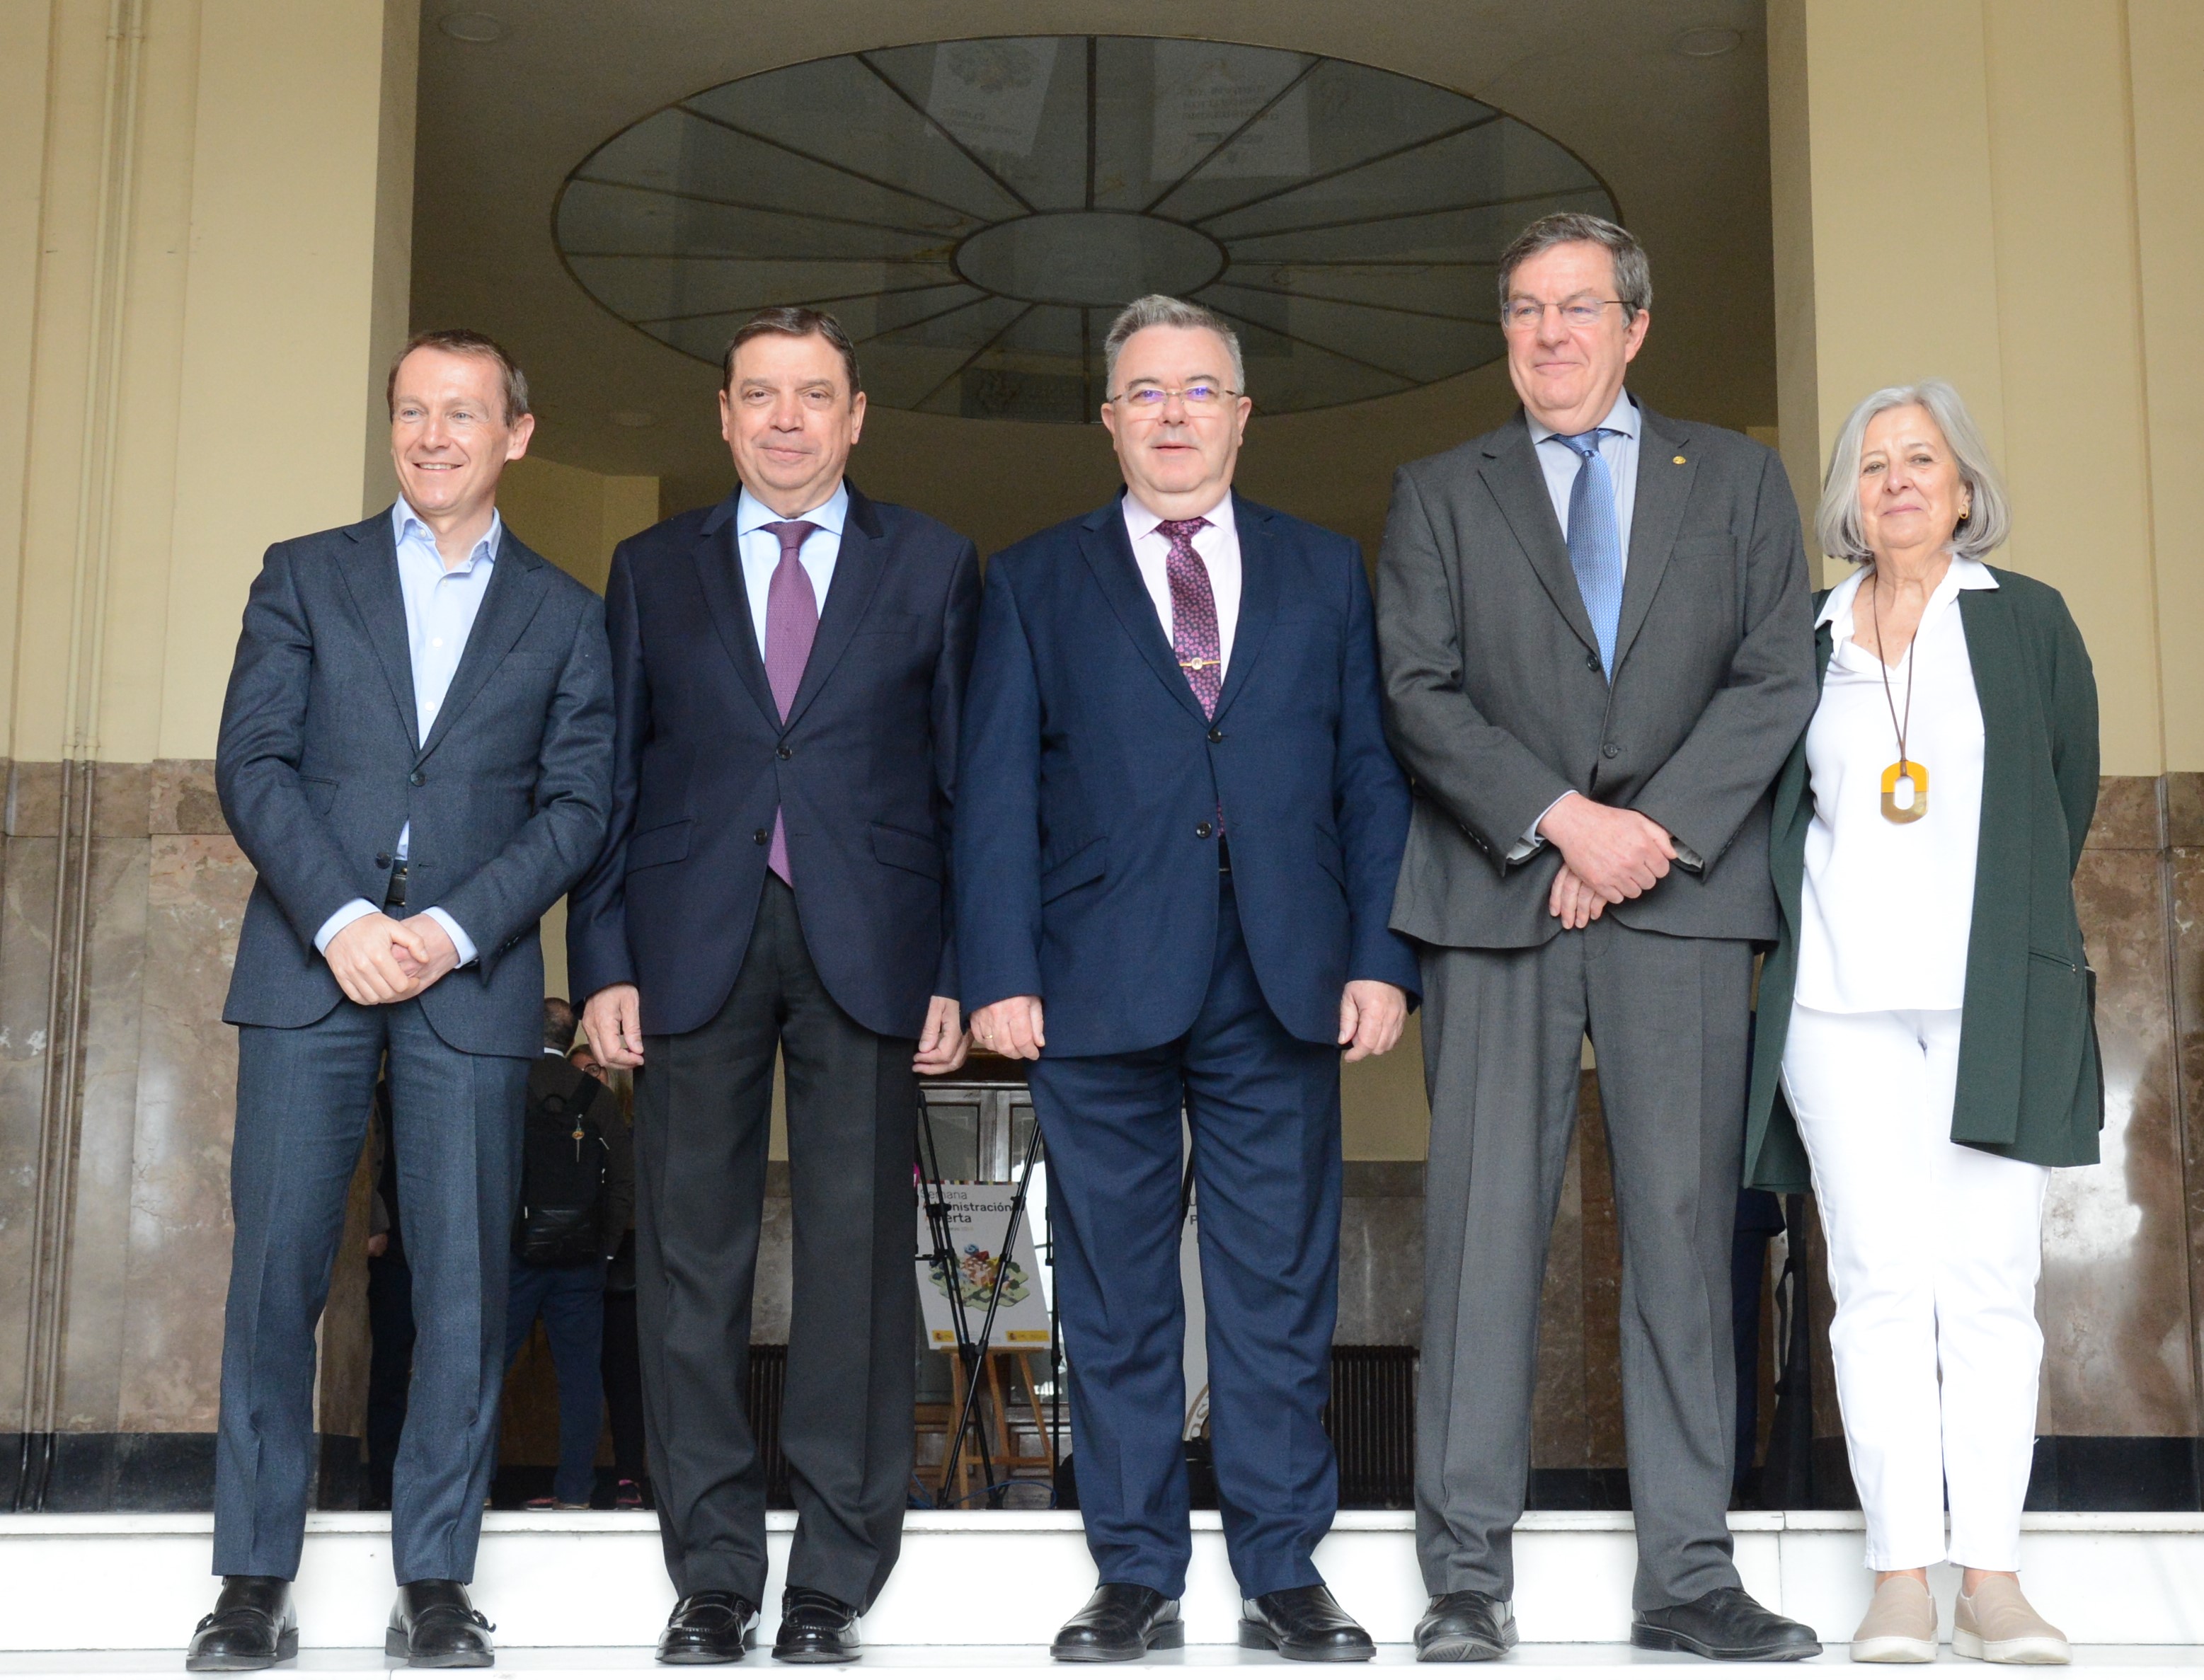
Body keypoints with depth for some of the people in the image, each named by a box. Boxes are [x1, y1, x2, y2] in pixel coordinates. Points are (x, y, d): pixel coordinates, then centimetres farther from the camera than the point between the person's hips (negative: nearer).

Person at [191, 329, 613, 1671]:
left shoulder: (567, 617, 12)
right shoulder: (305, 577, 12)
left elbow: (579, 805, 4)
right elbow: (254, 763, 3)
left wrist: (455, 930, -10)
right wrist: (340, 919, -11)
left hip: (473, 977, 0)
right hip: (309, 966, 0)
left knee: (464, 1281, 0)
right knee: (277, 1267, -1)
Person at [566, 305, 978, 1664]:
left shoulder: (933, 567, 11)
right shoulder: (654, 571, 14)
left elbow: (968, 779, 7)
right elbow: (613, 779, 10)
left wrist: (961, 974, -1)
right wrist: (604, 962, 0)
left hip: (868, 948, -1)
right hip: (695, 943, 1)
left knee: (859, 1260, -1)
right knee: (693, 1260, 2)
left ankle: (834, 1582, 8)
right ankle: (713, 1576, 11)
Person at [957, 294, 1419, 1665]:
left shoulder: (1325, 574, 14)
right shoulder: (1036, 584, 10)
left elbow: (1373, 777, 9)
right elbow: (996, 791, 4)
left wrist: (1382, 959, 0)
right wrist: (1000, 973, -6)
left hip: (1284, 987, 1)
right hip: (1100, 986, 0)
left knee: (1282, 1291, 4)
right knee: (1116, 1295, 5)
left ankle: (1285, 1575, 14)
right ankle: (1137, 1578, 15)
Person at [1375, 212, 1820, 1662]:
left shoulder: (1738, 480, 15)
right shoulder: (1442, 495, 13)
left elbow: (1778, 677, 5)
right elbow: (1419, 695, 1)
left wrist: (1656, 828, -8)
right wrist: (1564, 819, -11)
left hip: (1684, 897, 1)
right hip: (1497, 898, -1)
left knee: (1685, 1227, 1)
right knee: (1486, 1229, -3)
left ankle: (1688, 1575, 8)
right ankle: (1470, 1574, 3)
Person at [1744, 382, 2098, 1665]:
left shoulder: (2027, 621, 9)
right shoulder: (1805, 639, 12)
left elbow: (2071, 795, 13)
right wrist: (1811, 930, 11)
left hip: (1995, 1001, -1)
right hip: (1842, 1003, 1)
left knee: (1990, 1282, -2)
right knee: (1881, 1281, -3)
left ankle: (1995, 1574, 3)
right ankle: (1902, 1579, 0)